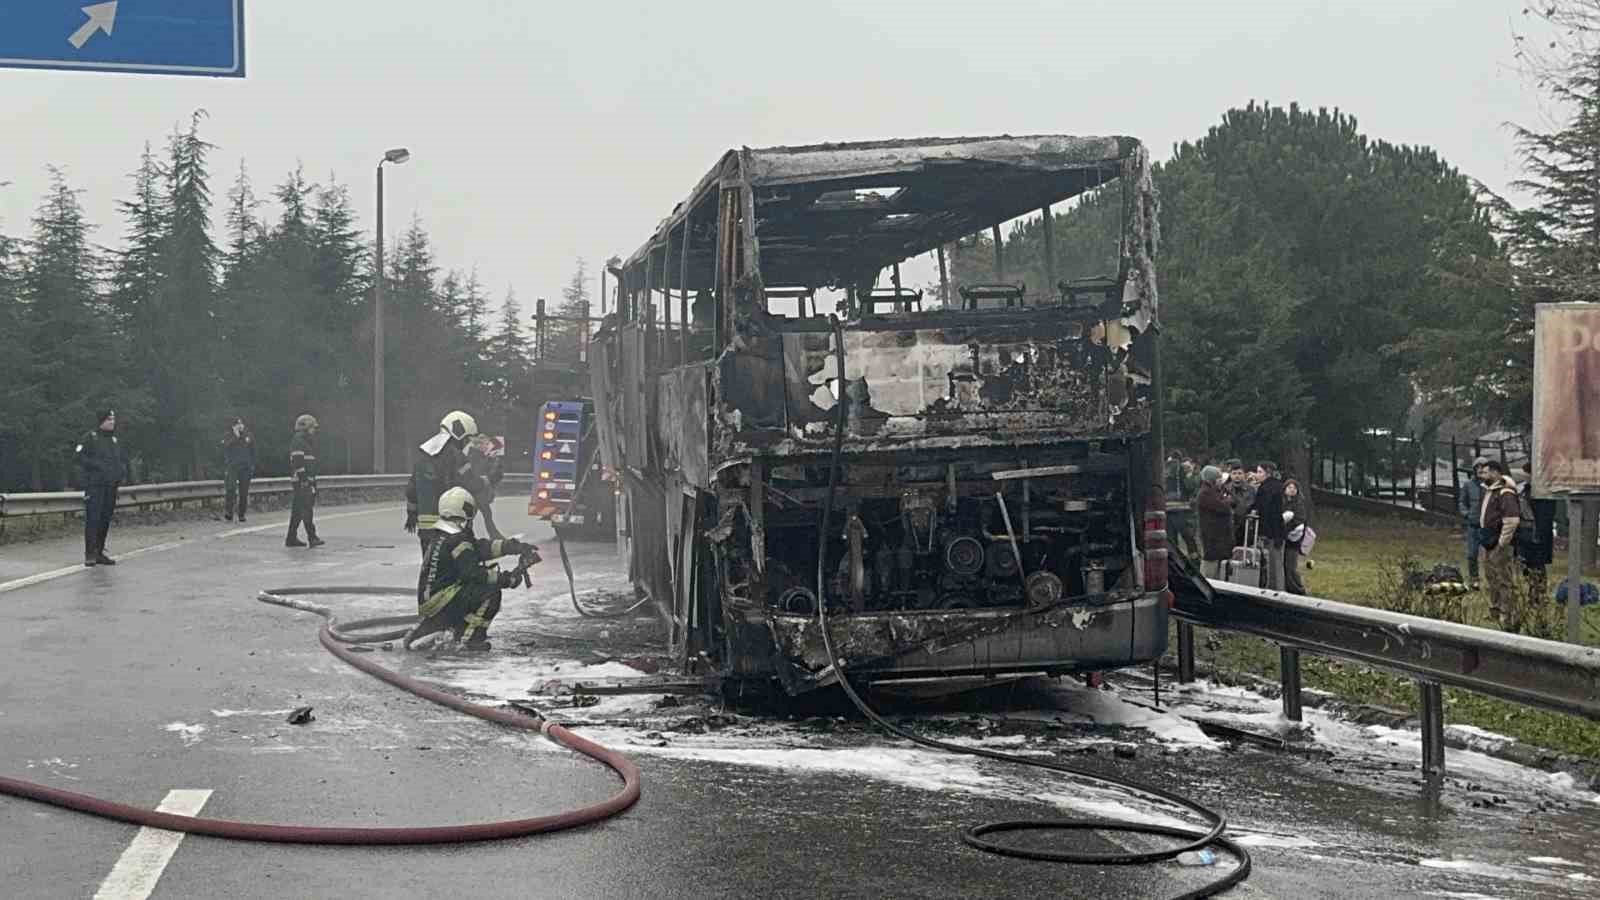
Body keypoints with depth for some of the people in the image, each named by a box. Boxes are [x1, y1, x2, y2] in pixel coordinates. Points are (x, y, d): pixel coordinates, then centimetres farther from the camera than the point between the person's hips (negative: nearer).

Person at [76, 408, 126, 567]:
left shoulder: (114, 440, 18)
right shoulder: (89, 438, -3)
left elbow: (122, 461, 25)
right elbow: (81, 457, -12)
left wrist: (122, 472, 8)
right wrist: (99, 466, -18)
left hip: (111, 487, 7)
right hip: (94, 486, -7)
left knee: (105, 520, 9)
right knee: (93, 519, -12)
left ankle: (99, 553, 16)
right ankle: (89, 555, -12)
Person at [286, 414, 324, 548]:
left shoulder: (308, 441, 21)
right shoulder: (298, 441, -11)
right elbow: (297, 462, -19)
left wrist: (313, 480, 22)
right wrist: (303, 478, -23)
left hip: (309, 480, 10)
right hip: (302, 480, -10)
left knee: (298, 509, 11)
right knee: (307, 508, -13)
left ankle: (291, 539, 15)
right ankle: (312, 537, -16)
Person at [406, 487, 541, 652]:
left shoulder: (442, 538, 16)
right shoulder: (456, 542, -15)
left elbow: (482, 547, 13)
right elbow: (473, 573, -22)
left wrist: (513, 546, 4)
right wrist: (507, 579, -15)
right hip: (439, 600, -9)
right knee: (491, 592, -12)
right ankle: (471, 638, -12)